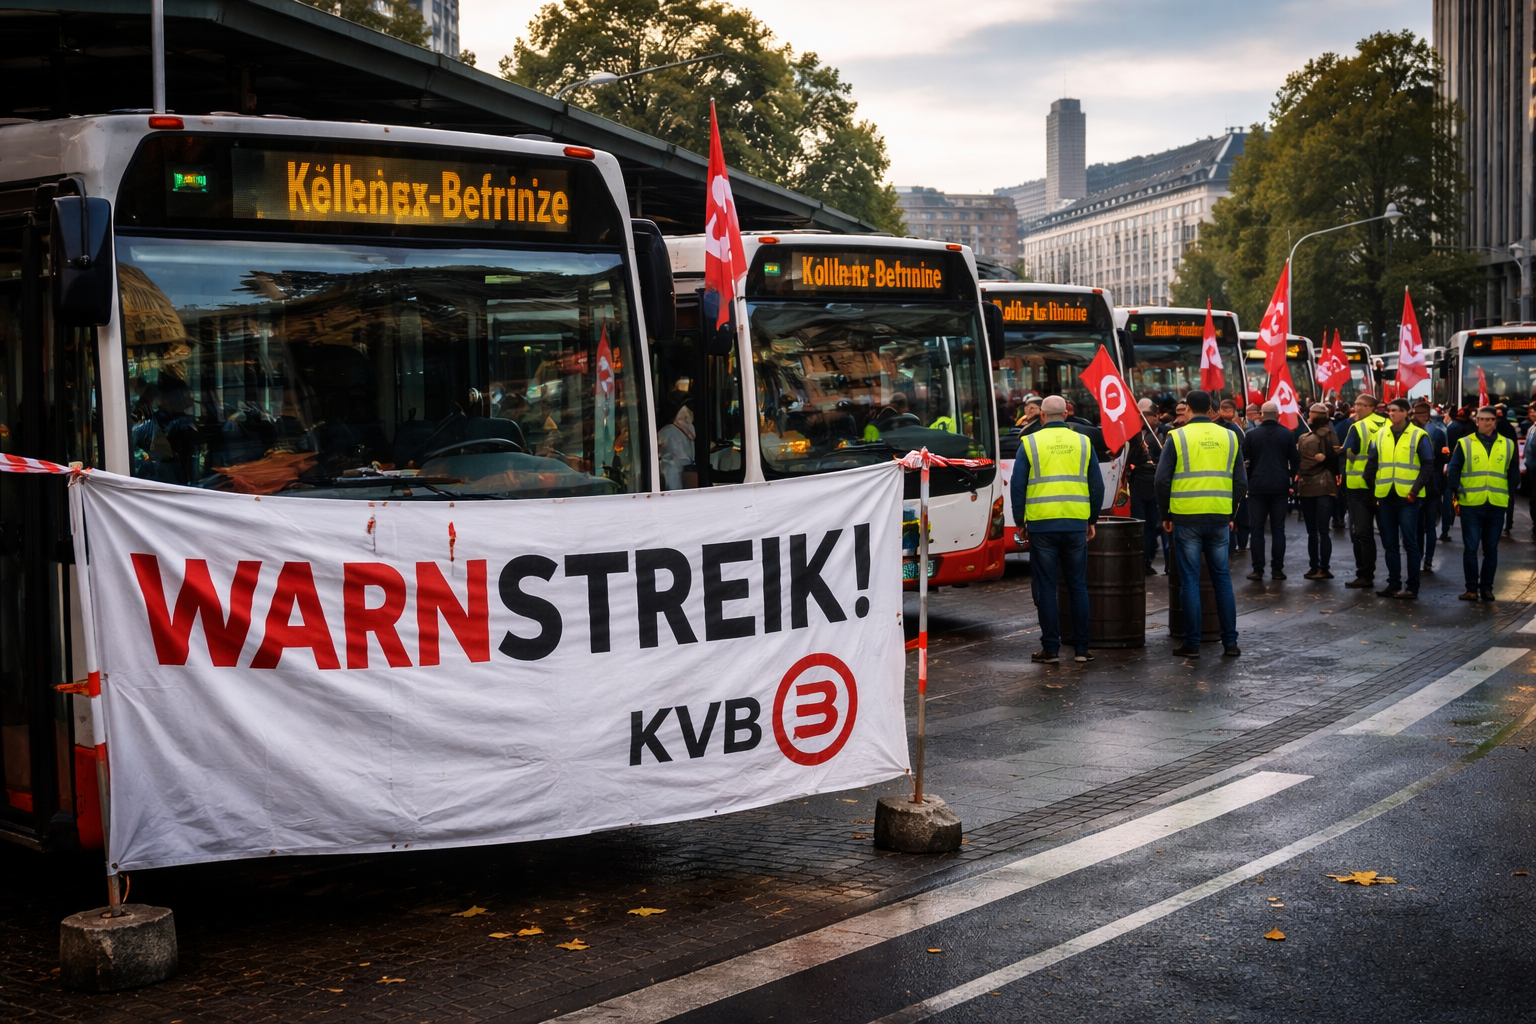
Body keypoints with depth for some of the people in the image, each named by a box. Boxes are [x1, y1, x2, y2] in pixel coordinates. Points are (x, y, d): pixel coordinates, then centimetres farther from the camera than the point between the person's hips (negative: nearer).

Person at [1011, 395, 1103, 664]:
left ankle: (1051, 648, 5)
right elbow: (1097, 485, 9)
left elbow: (1017, 485, -1)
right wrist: (1092, 520, 18)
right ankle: (1081, 648, 11)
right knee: (1078, 586, 10)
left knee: (1046, 588, 4)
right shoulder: (1083, 442, 7)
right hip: (1076, 525, 2)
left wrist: (1019, 520, 9)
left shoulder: (1030, 443, 1)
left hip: (1041, 525, -2)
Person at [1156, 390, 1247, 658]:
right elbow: (1241, 481, 9)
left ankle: (1192, 643, 5)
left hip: (1186, 518, -3)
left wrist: (1165, 514, 6)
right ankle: (1230, 641, 12)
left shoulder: (1177, 437, -4)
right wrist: (1232, 513, 17)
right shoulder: (1229, 437, 7)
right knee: (1222, 578, 11)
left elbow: (1162, 480, -5)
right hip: (1220, 519, 3)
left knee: (1190, 580, 2)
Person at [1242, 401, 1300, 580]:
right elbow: (1295, 460, 2)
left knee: (1256, 528, 3)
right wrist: (1292, 481, 13)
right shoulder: (1287, 435, 1)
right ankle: (1277, 569, 3)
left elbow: (1245, 461, 1)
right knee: (1278, 528, 6)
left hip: (1257, 487, -1)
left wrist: (1246, 483, 12)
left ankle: (1258, 570, 0)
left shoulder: (1251, 435, -2)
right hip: (1280, 487, 1)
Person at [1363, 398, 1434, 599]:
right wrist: (1372, 490, 8)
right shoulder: (1380, 435, 10)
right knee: (1389, 543, 9)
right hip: (1385, 497, 5)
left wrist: (1415, 490, -12)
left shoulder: (1418, 436, -2)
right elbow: (1371, 464, 13)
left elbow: (1428, 465, -4)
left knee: (1409, 543, -2)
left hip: (1407, 498, -5)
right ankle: (1394, 584, 17)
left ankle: (1412, 587, 2)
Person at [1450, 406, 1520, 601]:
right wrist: (1456, 492, -7)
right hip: (1471, 504, -2)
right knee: (1470, 548, -1)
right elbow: (1453, 470, 1)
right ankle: (1471, 588, 5)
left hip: (1497, 505, 2)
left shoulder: (1508, 445, 8)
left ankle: (1486, 587, 14)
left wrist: (1511, 494, 4)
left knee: (1491, 549, 7)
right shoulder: (1464, 444, 2)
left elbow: (1513, 473, 13)